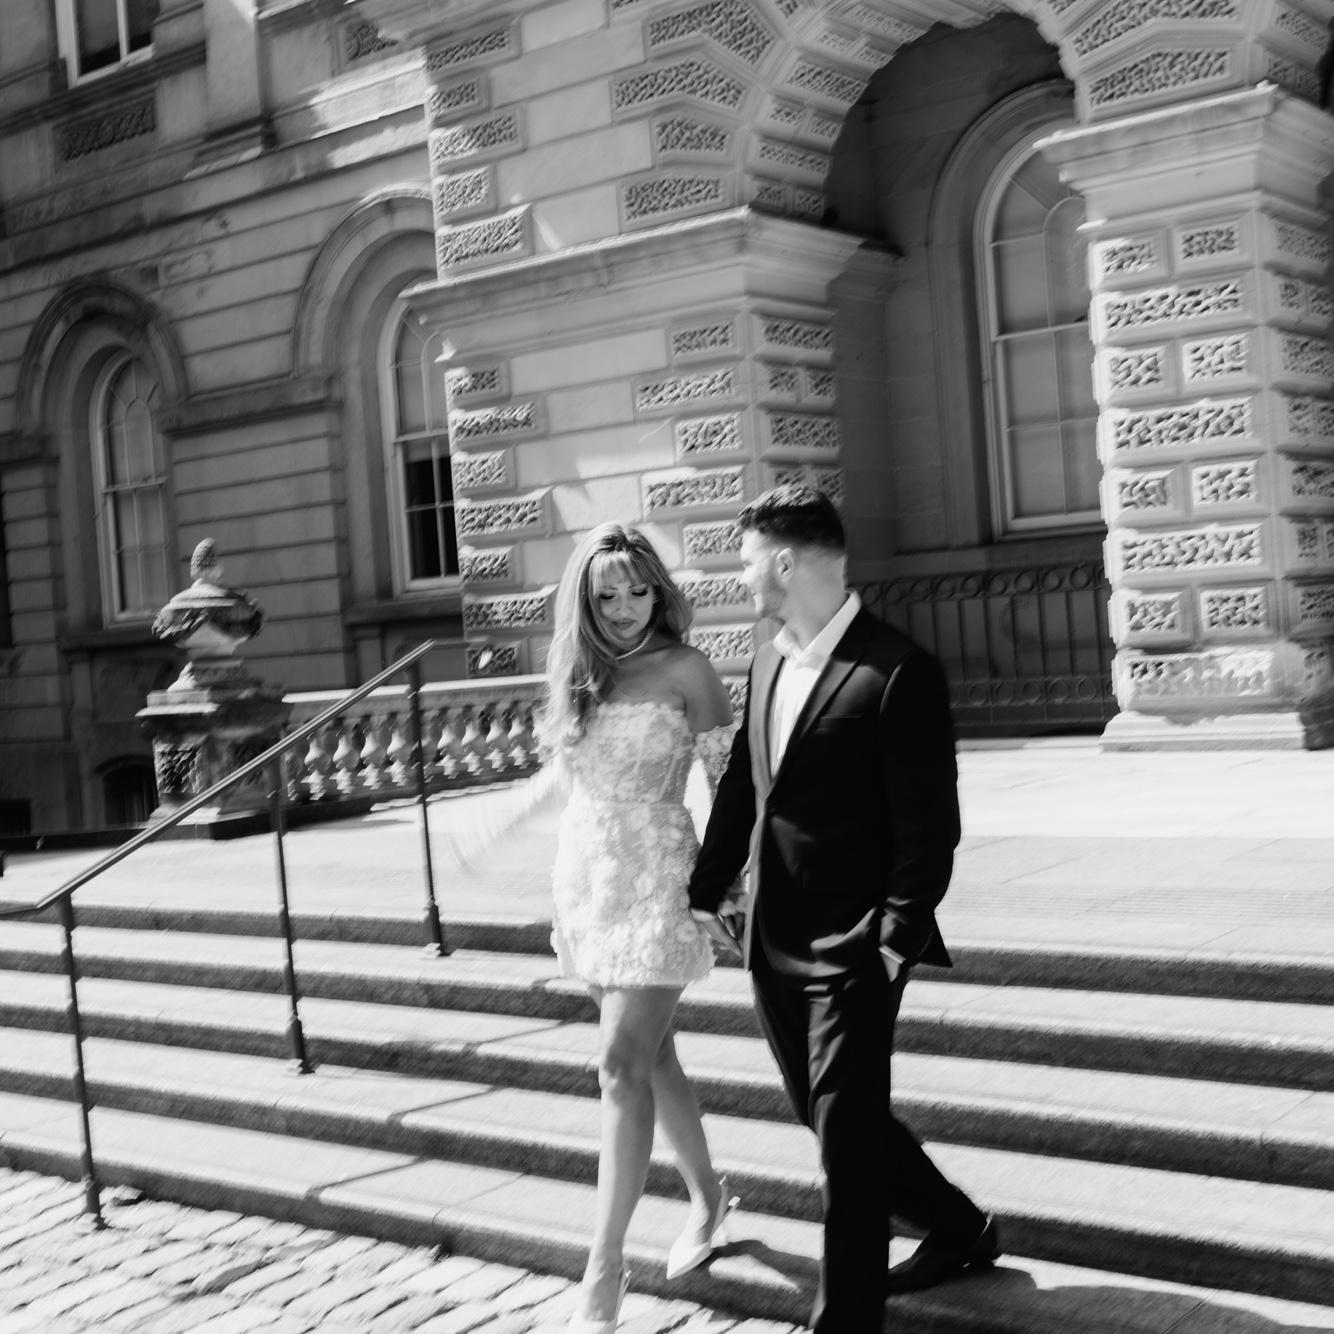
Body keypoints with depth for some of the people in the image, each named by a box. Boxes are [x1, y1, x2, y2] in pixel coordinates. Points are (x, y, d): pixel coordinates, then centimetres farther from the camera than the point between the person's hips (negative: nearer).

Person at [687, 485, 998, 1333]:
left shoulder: (899, 674, -17)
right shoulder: (771, 664, 8)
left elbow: (929, 827, -16)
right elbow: (742, 786, 16)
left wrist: (894, 943, -17)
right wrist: (708, 889, 15)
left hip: (853, 948, -8)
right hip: (774, 944, 8)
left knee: (847, 1137, 0)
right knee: (831, 1120, 20)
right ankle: (960, 1230, 40)